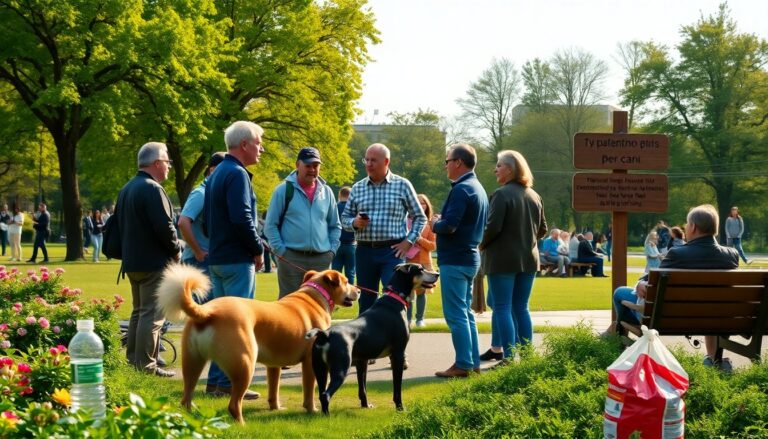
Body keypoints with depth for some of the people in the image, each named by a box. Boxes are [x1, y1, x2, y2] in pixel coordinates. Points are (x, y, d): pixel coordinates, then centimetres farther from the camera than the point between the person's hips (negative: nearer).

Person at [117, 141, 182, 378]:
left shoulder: (126, 189, 13)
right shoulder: (152, 189, -17)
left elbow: (121, 223, 20)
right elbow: (164, 226, -21)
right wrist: (176, 250, -7)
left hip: (132, 261, 10)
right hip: (154, 261, -10)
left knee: (139, 312, 18)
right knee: (152, 314, -7)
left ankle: (132, 360, 22)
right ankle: (146, 365, -7)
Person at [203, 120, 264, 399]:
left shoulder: (216, 174, 16)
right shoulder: (237, 174, -14)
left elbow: (207, 219, 21)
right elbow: (242, 218, -23)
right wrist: (258, 249, -12)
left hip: (216, 258, 10)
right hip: (237, 260, -10)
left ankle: (215, 380, 17)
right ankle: (229, 382, -4)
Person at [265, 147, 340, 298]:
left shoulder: (326, 192, 12)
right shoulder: (284, 190, -1)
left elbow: (335, 226, 19)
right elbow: (270, 225, -1)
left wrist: (332, 250, 7)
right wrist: (280, 250, -8)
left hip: (321, 259, 4)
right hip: (291, 258, -4)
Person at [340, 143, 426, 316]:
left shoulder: (402, 185, 2)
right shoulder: (357, 188, 10)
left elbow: (420, 217, 7)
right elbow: (345, 218, 14)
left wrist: (409, 241, -4)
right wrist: (355, 223, -9)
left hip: (392, 251, -3)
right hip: (364, 251, 3)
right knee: (366, 301, 9)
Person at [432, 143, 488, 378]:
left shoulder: (461, 189, -17)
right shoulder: (478, 188, 14)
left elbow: (449, 226, -25)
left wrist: (435, 223, -4)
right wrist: (441, 222, 11)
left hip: (455, 260, -10)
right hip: (470, 257, 10)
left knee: (456, 314, -6)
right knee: (465, 312, 15)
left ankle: (463, 364, -6)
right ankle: (473, 361, 18)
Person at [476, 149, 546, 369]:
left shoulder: (502, 194, -14)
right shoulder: (534, 196, 10)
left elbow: (493, 226, -19)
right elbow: (542, 229, 15)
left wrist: (482, 245, -3)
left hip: (503, 259, -7)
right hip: (529, 259, 7)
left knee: (502, 309, -2)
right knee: (521, 308, 14)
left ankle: (509, 357, -7)